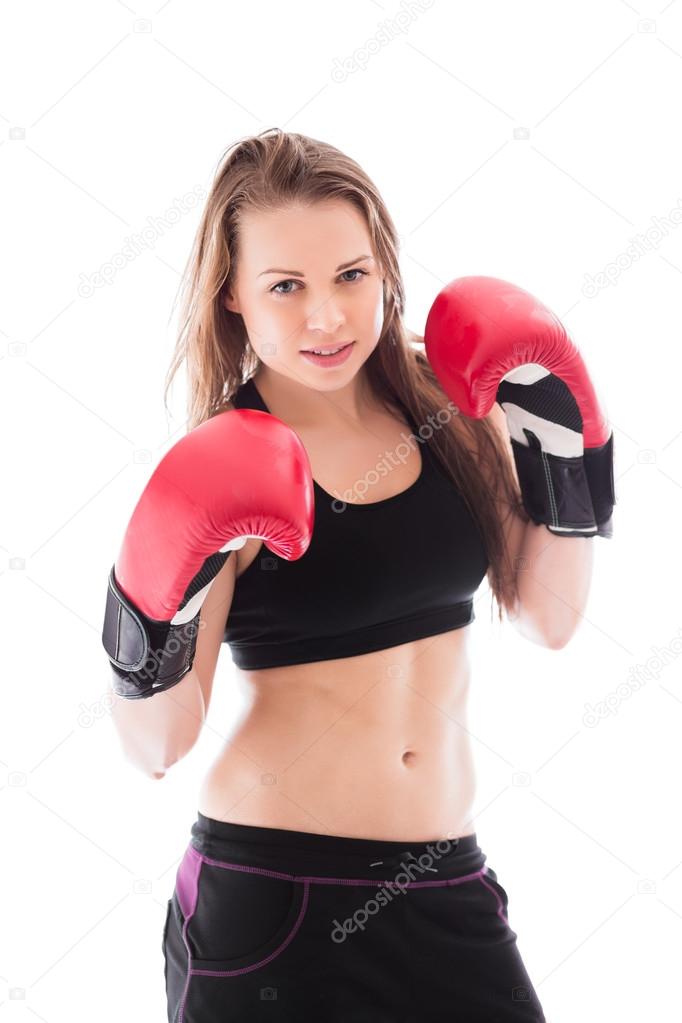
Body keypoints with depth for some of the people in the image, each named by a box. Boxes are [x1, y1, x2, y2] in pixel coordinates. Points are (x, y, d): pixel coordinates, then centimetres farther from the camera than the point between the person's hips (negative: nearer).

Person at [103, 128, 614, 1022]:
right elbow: (161, 745, -11)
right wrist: (151, 622, -29)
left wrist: (563, 453, -3)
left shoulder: (451, 402, -1)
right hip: (264, 894, -3)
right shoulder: (228, 469, -12)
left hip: (445, 884, 4)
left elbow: (549, 618, 5)